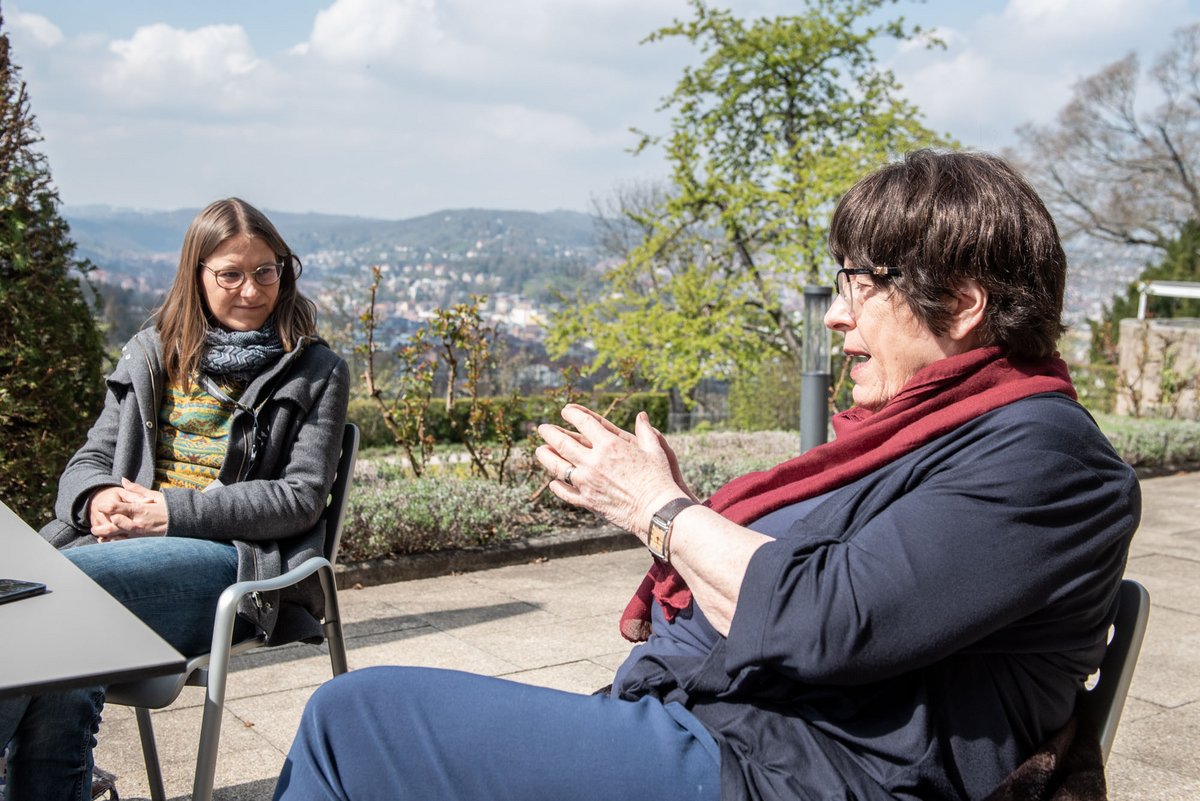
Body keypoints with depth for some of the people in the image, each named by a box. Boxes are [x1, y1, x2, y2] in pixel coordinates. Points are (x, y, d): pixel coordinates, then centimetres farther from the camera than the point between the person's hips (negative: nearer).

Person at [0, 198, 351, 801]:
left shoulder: (315, 372, 7)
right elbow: (91, 457, 20)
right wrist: (97, 498, -6)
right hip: (122, 542, 4)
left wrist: (174, 511, -11)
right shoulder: (150, 353, 19)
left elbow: (302, 497, -2)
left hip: (235, 555, -3)